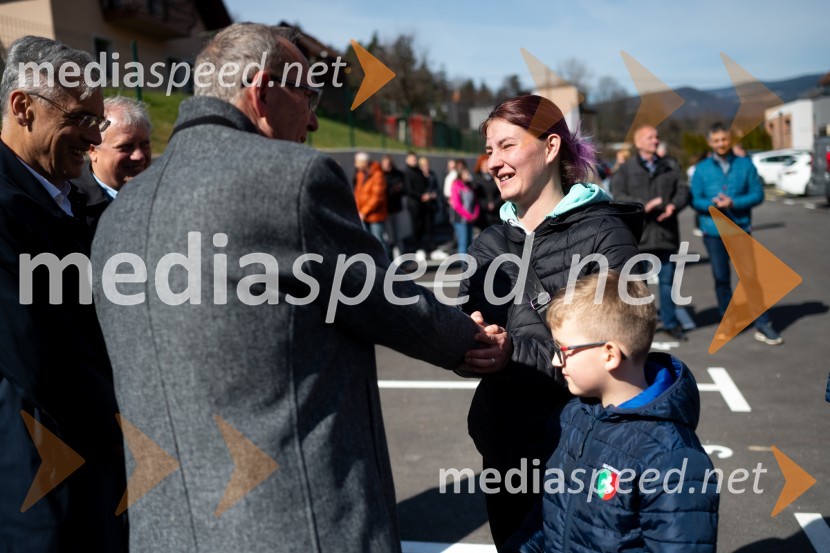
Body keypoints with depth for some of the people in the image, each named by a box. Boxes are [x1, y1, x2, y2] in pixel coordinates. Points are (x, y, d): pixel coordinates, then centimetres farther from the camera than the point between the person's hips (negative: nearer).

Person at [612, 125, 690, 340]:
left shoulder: (670, 167, 12)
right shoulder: (626, 169, 0)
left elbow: (683, 190, 8)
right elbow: (618, 195, -10)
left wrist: (674, 205, -12)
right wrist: (643, 205, -22)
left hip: (666, 232, 3)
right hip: (637, 233, -3)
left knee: (667, 279, 11)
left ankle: (670, 322, 23)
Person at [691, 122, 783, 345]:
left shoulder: (745, 164, 1)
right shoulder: (702, 168, 2)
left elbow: (757, 194, -2)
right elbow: (695, 200, 0)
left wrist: (733, 202, -16)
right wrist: (713, 203, -19)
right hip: (713, 231, 1)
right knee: (721, 279, 9)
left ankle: (763, 325, 1)